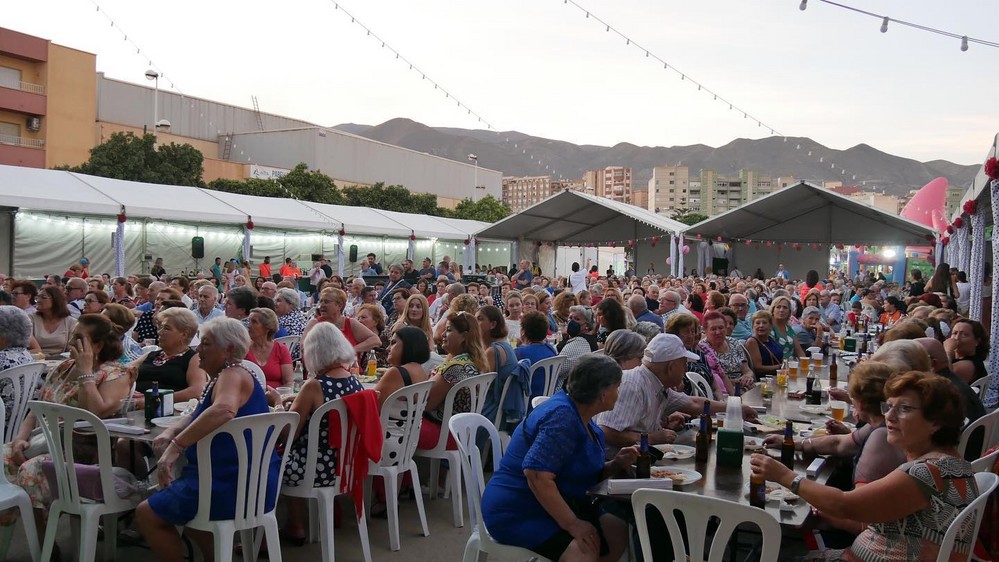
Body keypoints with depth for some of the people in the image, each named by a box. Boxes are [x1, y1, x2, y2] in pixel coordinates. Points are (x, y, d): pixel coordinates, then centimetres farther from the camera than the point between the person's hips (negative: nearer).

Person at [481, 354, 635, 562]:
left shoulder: (581, 418, 10)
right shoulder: (562, 417, -22)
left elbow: (583, 473, 17)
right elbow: (537, 476, -31)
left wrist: (615, 466, -1)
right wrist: (572, 524, -26)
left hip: (551, 506, 10)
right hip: (516, 513, -10)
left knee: (618, 532, -1)